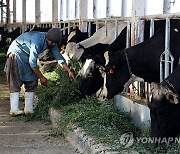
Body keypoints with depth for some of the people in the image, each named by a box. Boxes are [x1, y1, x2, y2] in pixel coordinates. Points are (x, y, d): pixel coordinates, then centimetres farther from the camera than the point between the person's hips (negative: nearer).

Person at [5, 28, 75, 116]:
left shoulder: (51, 42, -9)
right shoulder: (37, 40, -33)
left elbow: (59, 57, -2)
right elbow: (32, 62, -30)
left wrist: (69, 71, -8)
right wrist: (41, 77, -21)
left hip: (27, 57, 8)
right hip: (16, 53, -8)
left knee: (32, 83, 0)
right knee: (15, 83, -13)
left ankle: (29, 109, 0)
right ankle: (14, 109, -17)